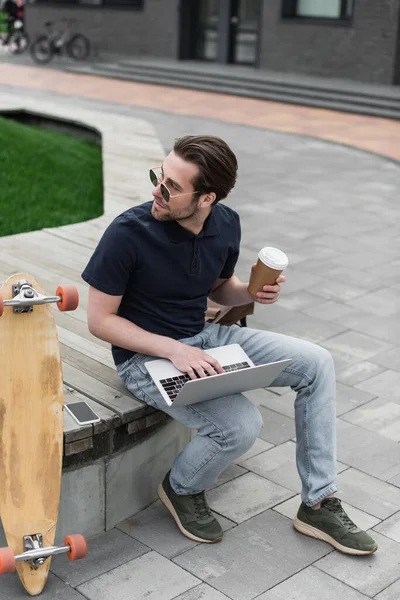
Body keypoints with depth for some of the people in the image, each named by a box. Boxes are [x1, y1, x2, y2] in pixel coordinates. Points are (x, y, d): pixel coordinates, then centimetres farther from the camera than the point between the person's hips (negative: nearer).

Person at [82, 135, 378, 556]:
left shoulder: (225, 224, -4)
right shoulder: (128, 233, -22)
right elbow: (100, 319, -16)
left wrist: (252, 293, -9)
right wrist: (173, 349, -26)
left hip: (205, 337, 7)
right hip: (145, 356, -6)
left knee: (316, 364, -6)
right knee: (240, 426, -28)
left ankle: (318, 504, 3)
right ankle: (182, 489, 8)